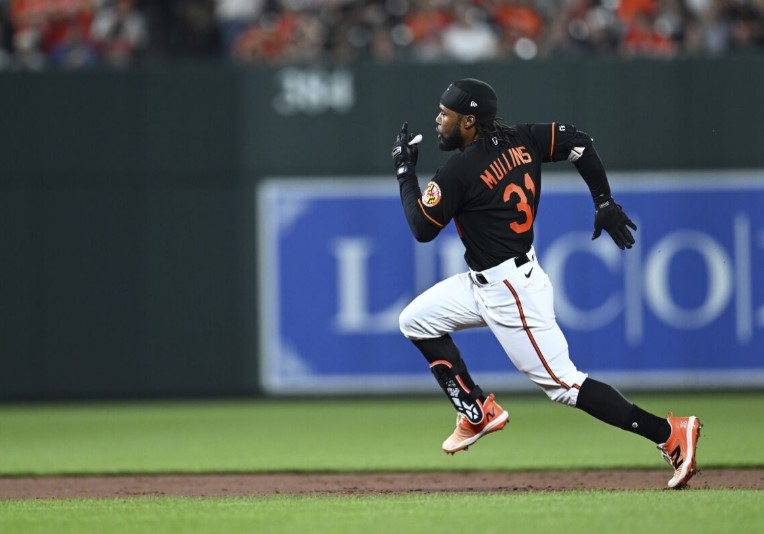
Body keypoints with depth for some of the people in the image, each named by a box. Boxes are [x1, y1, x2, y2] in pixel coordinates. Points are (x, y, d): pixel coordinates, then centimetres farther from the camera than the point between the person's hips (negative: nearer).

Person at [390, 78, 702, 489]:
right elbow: (579, 143, 1)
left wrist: (405, 171, -2)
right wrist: (605, 204, 5)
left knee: (564, 384, -7)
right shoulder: (519, 141, 2)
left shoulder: (460, 171, -21)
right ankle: (478, 413, 19)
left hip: (511, 293, -10)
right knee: (416, 319, 16)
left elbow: (422, 228, -14)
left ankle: (670, 433, -10)